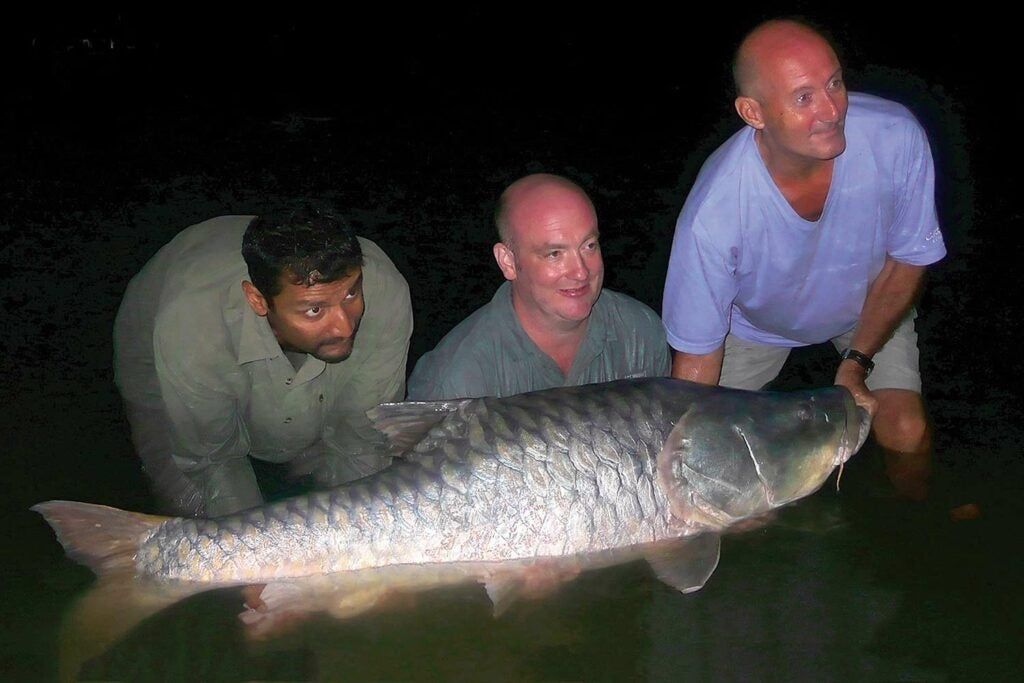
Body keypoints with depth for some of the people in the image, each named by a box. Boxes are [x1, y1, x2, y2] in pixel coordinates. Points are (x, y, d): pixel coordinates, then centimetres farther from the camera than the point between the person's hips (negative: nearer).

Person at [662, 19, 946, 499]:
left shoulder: (897, 139, -35)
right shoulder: (714, 212, -40)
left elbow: (907, 260, -15)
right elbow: (697, 355, -28)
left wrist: (857, 361, -17)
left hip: (869, 304, 1)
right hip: (757, 321, -1)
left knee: (905, 433, -14)